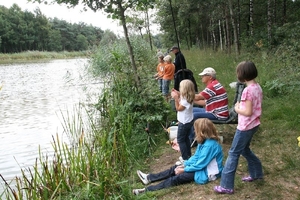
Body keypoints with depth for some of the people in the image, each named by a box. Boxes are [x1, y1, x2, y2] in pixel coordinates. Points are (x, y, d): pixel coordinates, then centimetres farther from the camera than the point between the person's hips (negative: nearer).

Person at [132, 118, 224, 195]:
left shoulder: (210, 145, -29)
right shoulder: (205, 141, 3)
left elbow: (200, 164, -25)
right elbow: (196, 156, 8)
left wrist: (184, 169, -16)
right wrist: (184, 165, -2)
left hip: (206, 173, -10)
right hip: (201, 166, 10)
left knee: (178, 177, -15)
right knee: (175, 168, 7)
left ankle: (148, 190, -13)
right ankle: (149, 178, 15)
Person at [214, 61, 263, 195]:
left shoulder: (248, 90, -24)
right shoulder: (258, 87, 4)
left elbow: (248, 112, -25)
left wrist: (237, 109, -10)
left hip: (245, 126, -9)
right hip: (253, 124, 9)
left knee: (233, 153, -1)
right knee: (244, 150, 27)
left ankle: (227, 186, 5)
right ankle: (256, 173, 42)